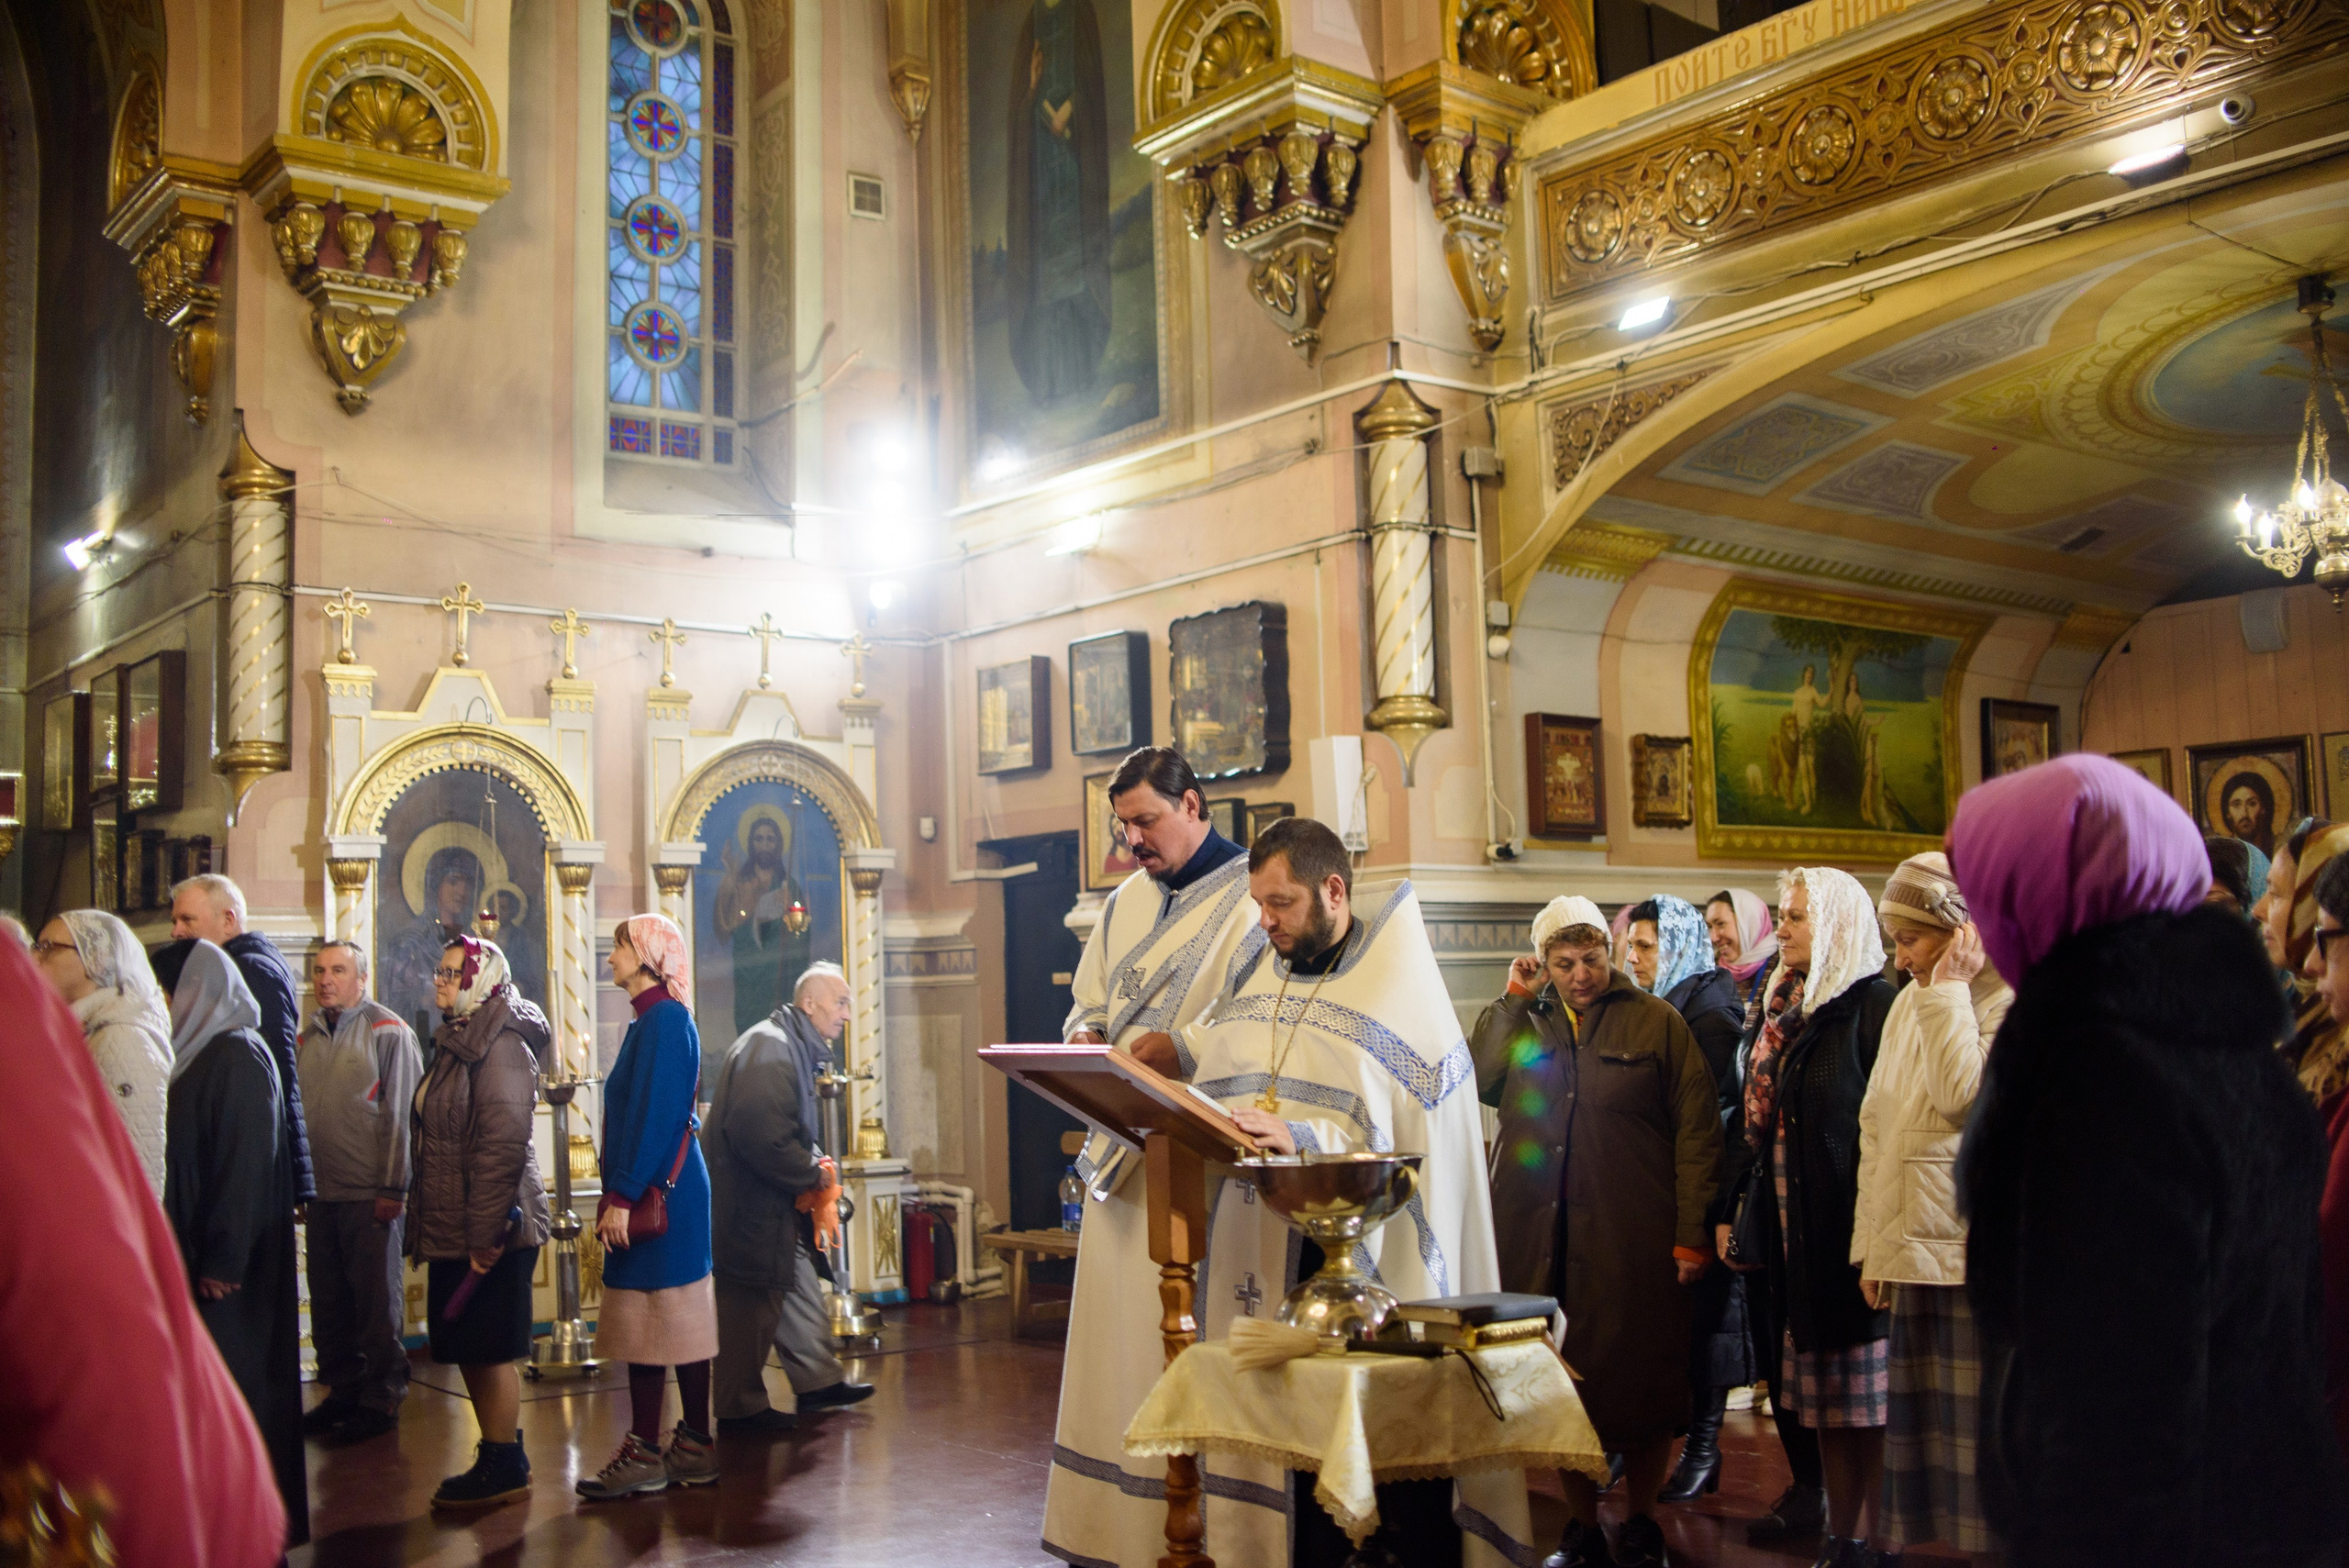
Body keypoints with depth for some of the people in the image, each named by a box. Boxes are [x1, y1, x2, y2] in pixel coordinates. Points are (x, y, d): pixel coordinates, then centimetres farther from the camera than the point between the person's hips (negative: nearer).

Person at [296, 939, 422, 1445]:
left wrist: (392, 1189, -12)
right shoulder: (308, 1037, 12)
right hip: (320, 1194, 6)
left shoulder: (388, 1032, -5)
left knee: (377, 1302, 2)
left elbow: (401, 1114, -8)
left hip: (370, 1195, -6)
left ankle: (381, 1400, 11)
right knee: (329, 1303, 12)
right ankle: (342, 1391, 24)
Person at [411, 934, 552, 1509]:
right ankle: (500, 1459, 22)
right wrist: (426, 1226, 20)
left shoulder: (501, 1045, -14)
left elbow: (502, 1144, -21)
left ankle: (504, 1467, 7)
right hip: (454, 1231, 10)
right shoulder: (458, 1041, 16)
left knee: (488, 1351, -3)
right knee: (471, 1351, 13)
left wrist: (486, 1233, -23)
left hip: (490, 1230, -10)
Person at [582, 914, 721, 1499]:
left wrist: (622, 1196, -22)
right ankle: (695, 1448, 16)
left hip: (659, 1191, -10)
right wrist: (619, 1194, 19)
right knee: (681, 1320, 11)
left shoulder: (664, 1020, -14)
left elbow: (654, 1115, -20)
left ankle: (645, 1456, 2)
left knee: (653, 1322, -4)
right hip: (658, 1192, 10)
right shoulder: (654, 1019, 16)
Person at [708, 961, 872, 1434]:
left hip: (774, 1205, 11)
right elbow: (761, 1136, -30)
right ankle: (739, 1408, 10)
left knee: (800, 1289, 17)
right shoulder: (769, 1049, -21)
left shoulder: (793, 1048, 15)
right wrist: (813, 1174, -17)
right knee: (752, 1305, -1)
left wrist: (814, 1162, 6)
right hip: (750, 1206, -11)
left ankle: (818, 1382, 28)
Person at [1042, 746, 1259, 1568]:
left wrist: (1183, 1047, -25)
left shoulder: (1250, 896, -6)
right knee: (1115, 1337, 9)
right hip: (1125, 1146, 7)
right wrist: (1086, 1032, 2)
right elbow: (1089, 1000, 23)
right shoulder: (1125, 901, 18)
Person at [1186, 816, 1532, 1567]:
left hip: (1373, 1269, -5)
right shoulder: (1253, 977, 14)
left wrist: (1300, 1140, -26)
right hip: (1257, 1262, 5)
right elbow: (1215, 1089, 16)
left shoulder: (1401, 995, -4)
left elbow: (1413, 1141, -14)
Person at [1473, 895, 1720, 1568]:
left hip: (1634, 1239, -3)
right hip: (1541, 1240, 3)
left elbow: (1697, 1129, -3)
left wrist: (1691, 1232, -9)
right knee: (1560, 1383, 8)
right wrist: (1514, 999, -1)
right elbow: (1477, 1081, -3)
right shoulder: (1523, 1022, 12)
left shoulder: (1656, 1021, 1)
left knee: (1642, 1383, 4)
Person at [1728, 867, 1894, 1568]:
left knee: (1868, 1395, 0)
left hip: (1851, 1229, -8)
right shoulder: (1781, 1011, 14)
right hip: (1794, 1232, 8)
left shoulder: (1874, 1005, -10)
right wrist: (1740, 1212, 12)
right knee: (1823, 1401, 13)